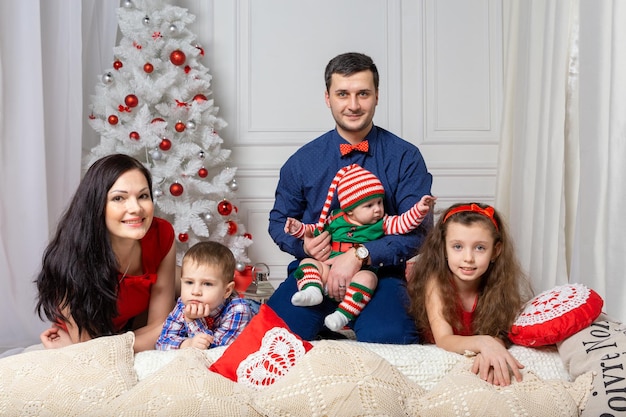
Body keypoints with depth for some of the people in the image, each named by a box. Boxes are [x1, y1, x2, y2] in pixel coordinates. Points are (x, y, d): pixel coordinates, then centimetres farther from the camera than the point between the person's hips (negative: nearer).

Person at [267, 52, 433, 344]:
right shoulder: (302, 161, 7)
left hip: (380, 273, -1)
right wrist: (303, 245, -7)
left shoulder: (405, 158, 0)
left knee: (387, 337, -33)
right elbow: (279, 221, 17)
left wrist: (360, 256, -21)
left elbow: (419, 229, -7)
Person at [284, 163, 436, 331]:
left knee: (367, 278, -34)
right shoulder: (335, 219, 13)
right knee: (307, 262, -14)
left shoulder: (381, 223, 12)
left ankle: (343, 314, -40)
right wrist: (299, 228, 8)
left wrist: (419, 210, -12)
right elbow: (315, 230, 24)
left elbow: (403, 223, 1)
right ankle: (312, 289, -40)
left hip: (360, 272, -3)